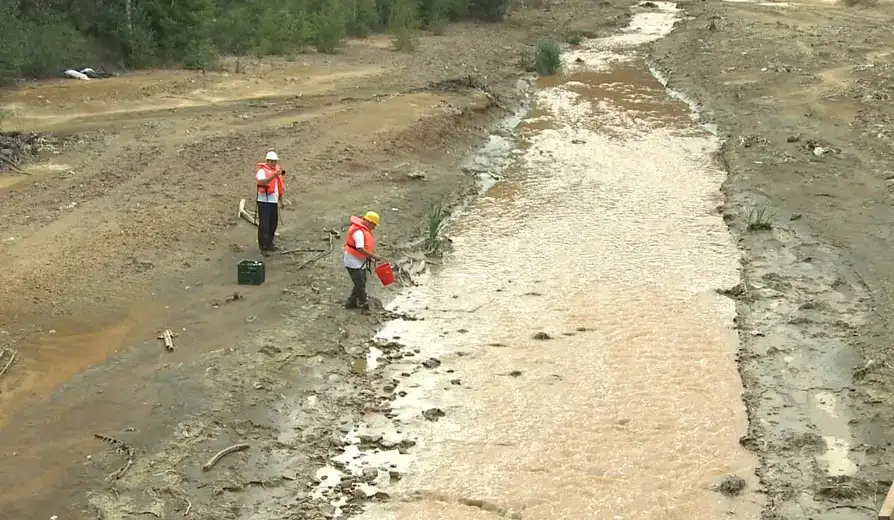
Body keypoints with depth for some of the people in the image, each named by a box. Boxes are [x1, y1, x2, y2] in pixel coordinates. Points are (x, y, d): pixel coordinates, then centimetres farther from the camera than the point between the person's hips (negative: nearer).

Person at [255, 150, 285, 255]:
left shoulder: (277, 170, 15)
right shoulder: (262, 171, -11)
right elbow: (262, 181, -33)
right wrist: (273, 176, -44)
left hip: (274, 201, 8)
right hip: (264, 202, -8)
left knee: (273, 223, 14)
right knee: (264, 225, -7)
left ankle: (269, 243, 28)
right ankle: (263, 247, -4)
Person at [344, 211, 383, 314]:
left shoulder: (364, 229, 7)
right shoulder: (358, 231, -26)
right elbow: (360, 249, -33)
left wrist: (369, 258, 11)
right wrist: (374, 257, -29)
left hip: (361, 262, 10)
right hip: (354, 262, -10)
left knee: (361, 283, 18)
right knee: (360, 284, -6)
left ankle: (351, 302, 28)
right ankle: (364, 306, 0)